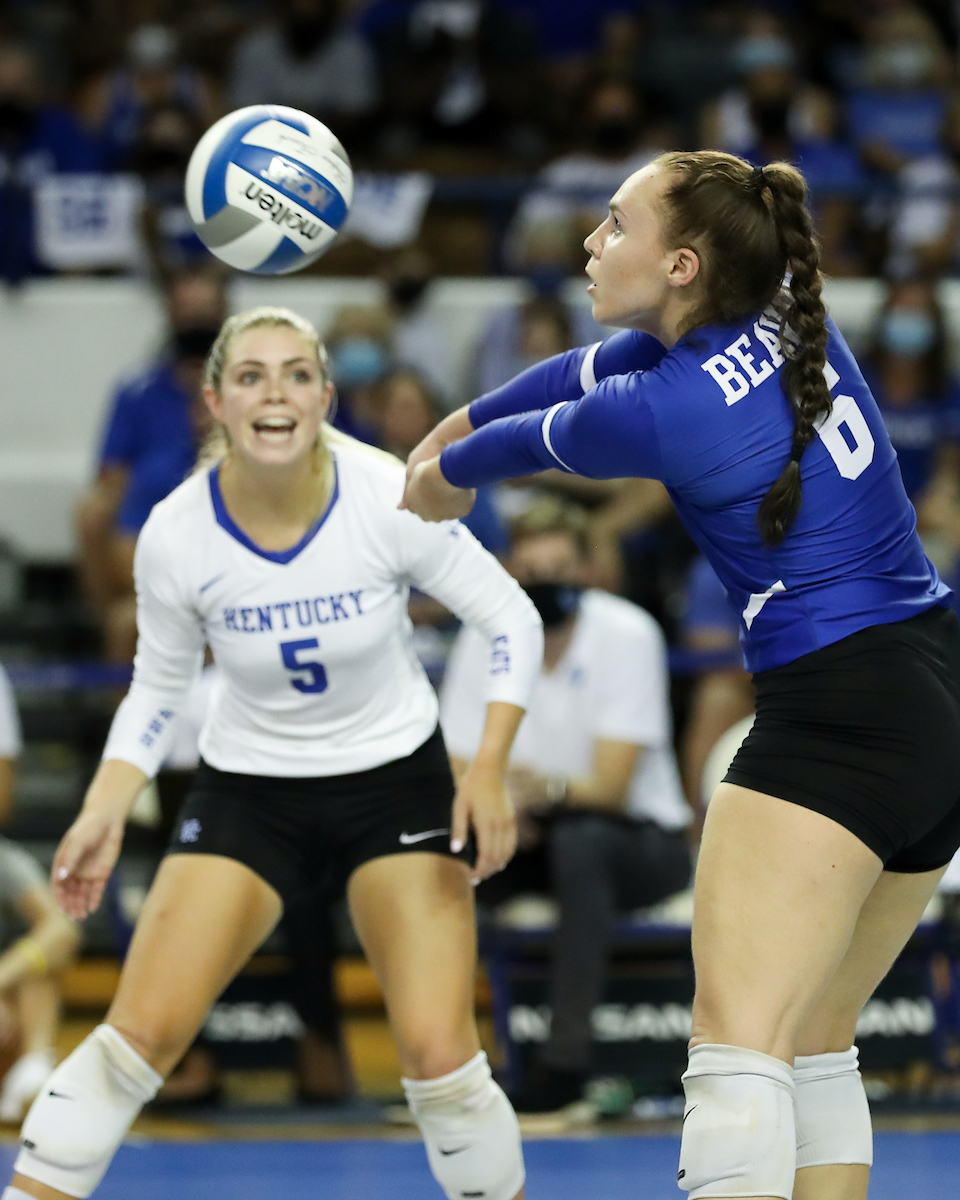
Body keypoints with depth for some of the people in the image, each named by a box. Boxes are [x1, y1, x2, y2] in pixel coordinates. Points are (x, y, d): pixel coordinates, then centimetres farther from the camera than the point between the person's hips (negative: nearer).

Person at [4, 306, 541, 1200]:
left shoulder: (389, 498, -20)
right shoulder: (176, 533, -15)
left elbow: (512, 622, -8)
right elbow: (157, 688, 2)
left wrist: (489, 770, -19)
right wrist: (103, 814, -11)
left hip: (395, 782, -1)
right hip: (248, 790, 1)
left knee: (439, 1056, -12)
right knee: (139, 1035, -11)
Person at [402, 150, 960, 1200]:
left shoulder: (655, 413, -13)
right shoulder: (785, 314, 9)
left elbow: (531, 439, 11)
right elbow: (590, 371, 24)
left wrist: (448, 468, 33)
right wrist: (457, 426, 38)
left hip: (836, 713, -9)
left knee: (738, 1053, -18)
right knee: (812, 1051, 17)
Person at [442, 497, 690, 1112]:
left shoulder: (628, 634, -17)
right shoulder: (483, 639, -6)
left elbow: (611, 788, -23)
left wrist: (550, 789, -45)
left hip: (641, 839, -4)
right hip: (530, 838, 4)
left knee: (581, 839, -38)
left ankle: (568, 1057, -36)